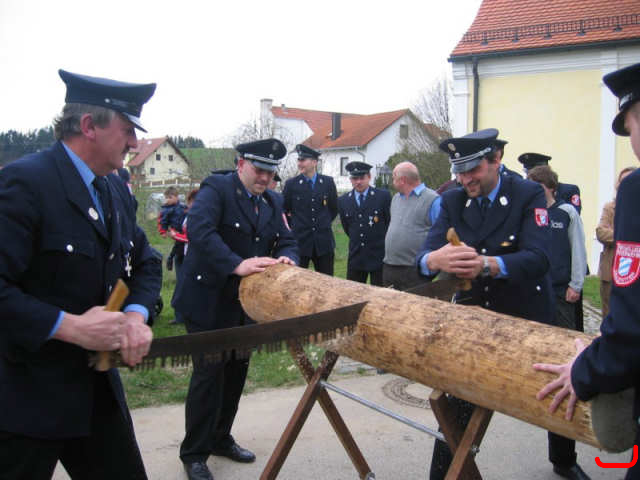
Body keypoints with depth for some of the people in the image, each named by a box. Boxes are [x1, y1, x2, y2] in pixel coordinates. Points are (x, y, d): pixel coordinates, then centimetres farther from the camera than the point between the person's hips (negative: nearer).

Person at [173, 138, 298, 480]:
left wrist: (286, 258, -16)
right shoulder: (217, 188, -12)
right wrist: (237, 264, -38)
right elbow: (198, 228, -28)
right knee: (209, 375, -2)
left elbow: (286, 241, 9)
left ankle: (220, 438, 34)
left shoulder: (269, 201, 10)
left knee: (237, 371, 15)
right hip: (209, 301, -7)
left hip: (246, 302, 7)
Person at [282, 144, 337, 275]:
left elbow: (334, 208, 17)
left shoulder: (328, 182, 5)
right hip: (300, 241, -1)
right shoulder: (291, 184, -1)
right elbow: (283, 210, 9)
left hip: (324, 242, 2)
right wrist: (294, 226, 10)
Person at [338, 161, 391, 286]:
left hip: (379, 256, -3)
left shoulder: (383, 196, -6)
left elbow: (390, 222, 0)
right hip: (355, 257, 3)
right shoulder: (343, 201, 4)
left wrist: (378, 240, 7)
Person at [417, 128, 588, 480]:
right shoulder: (452, 202, -3)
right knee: (459, 411, -1)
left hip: (527, 320, -1)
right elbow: (424, 255, -15)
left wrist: (487, 264, -47)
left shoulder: (529, 195, -13)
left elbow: (537, 258, -28)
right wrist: (434, 259, -40)